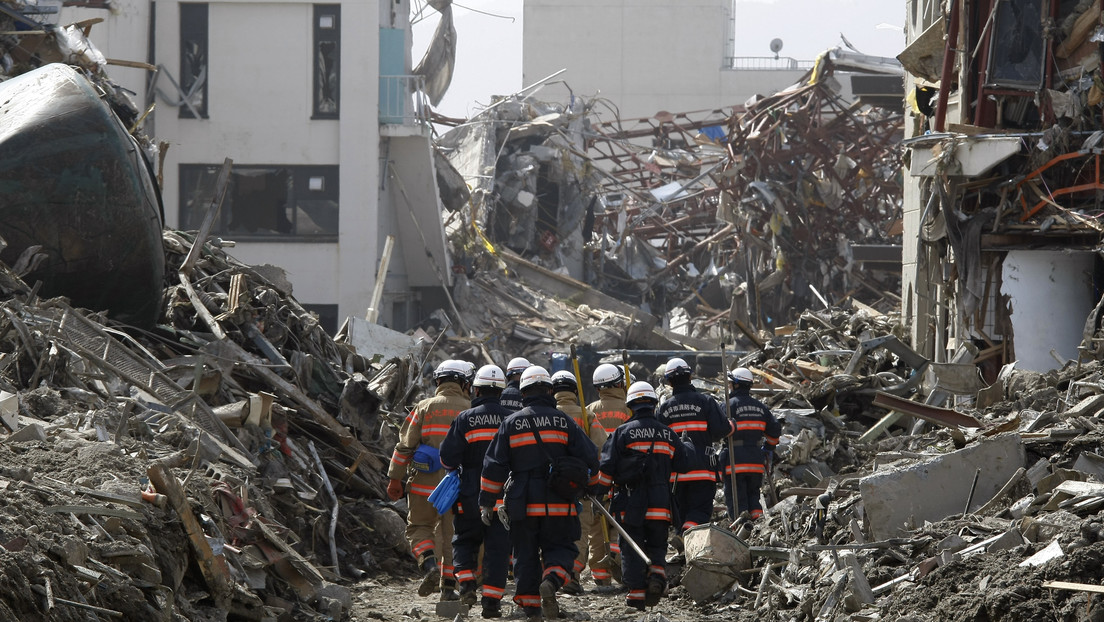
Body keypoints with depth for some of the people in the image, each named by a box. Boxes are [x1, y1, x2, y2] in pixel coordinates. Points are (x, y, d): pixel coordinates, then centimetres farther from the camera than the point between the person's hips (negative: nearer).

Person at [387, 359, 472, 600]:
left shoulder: (424, 407, -2)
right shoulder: (471, 411, 1)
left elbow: (405, 444, -3)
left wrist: (395, 478, 3)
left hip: (425, 483, -1)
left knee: (419, 528, 12)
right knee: (450, 535, 12)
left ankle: (430, 566, -12)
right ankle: (448, 586, 11)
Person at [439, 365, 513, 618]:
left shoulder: (465, 419, -6)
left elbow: (448, 459, -7)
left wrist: (454, 467, 15)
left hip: (471, 494, -1)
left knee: (465, 540, 18)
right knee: (498, 546, 5)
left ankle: (466, 582, -2)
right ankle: (492, 600, 1)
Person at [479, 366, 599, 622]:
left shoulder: (511, 423, 2)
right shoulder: (563, 421, 1)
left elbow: (494, 466, 1)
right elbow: (588, 458, 2)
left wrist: (486, 502, 7)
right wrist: (590, 487, 20)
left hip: (522, 504, 1)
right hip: (558, 505, -1)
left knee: (525, 554, 10)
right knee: (559, 547, 10)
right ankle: (551, 580, -19)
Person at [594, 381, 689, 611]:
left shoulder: (623, 432, -4)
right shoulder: (668, 434, 6)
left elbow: (606, 467, -6)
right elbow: (683, 465, 13)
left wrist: (599, 493, 4)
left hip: (630, 504, -2)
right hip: (660, 505, 2)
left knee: (632, 548, 5)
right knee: (656, 544, 15)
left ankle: (636, 593, 0)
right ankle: (657, 572, -13)